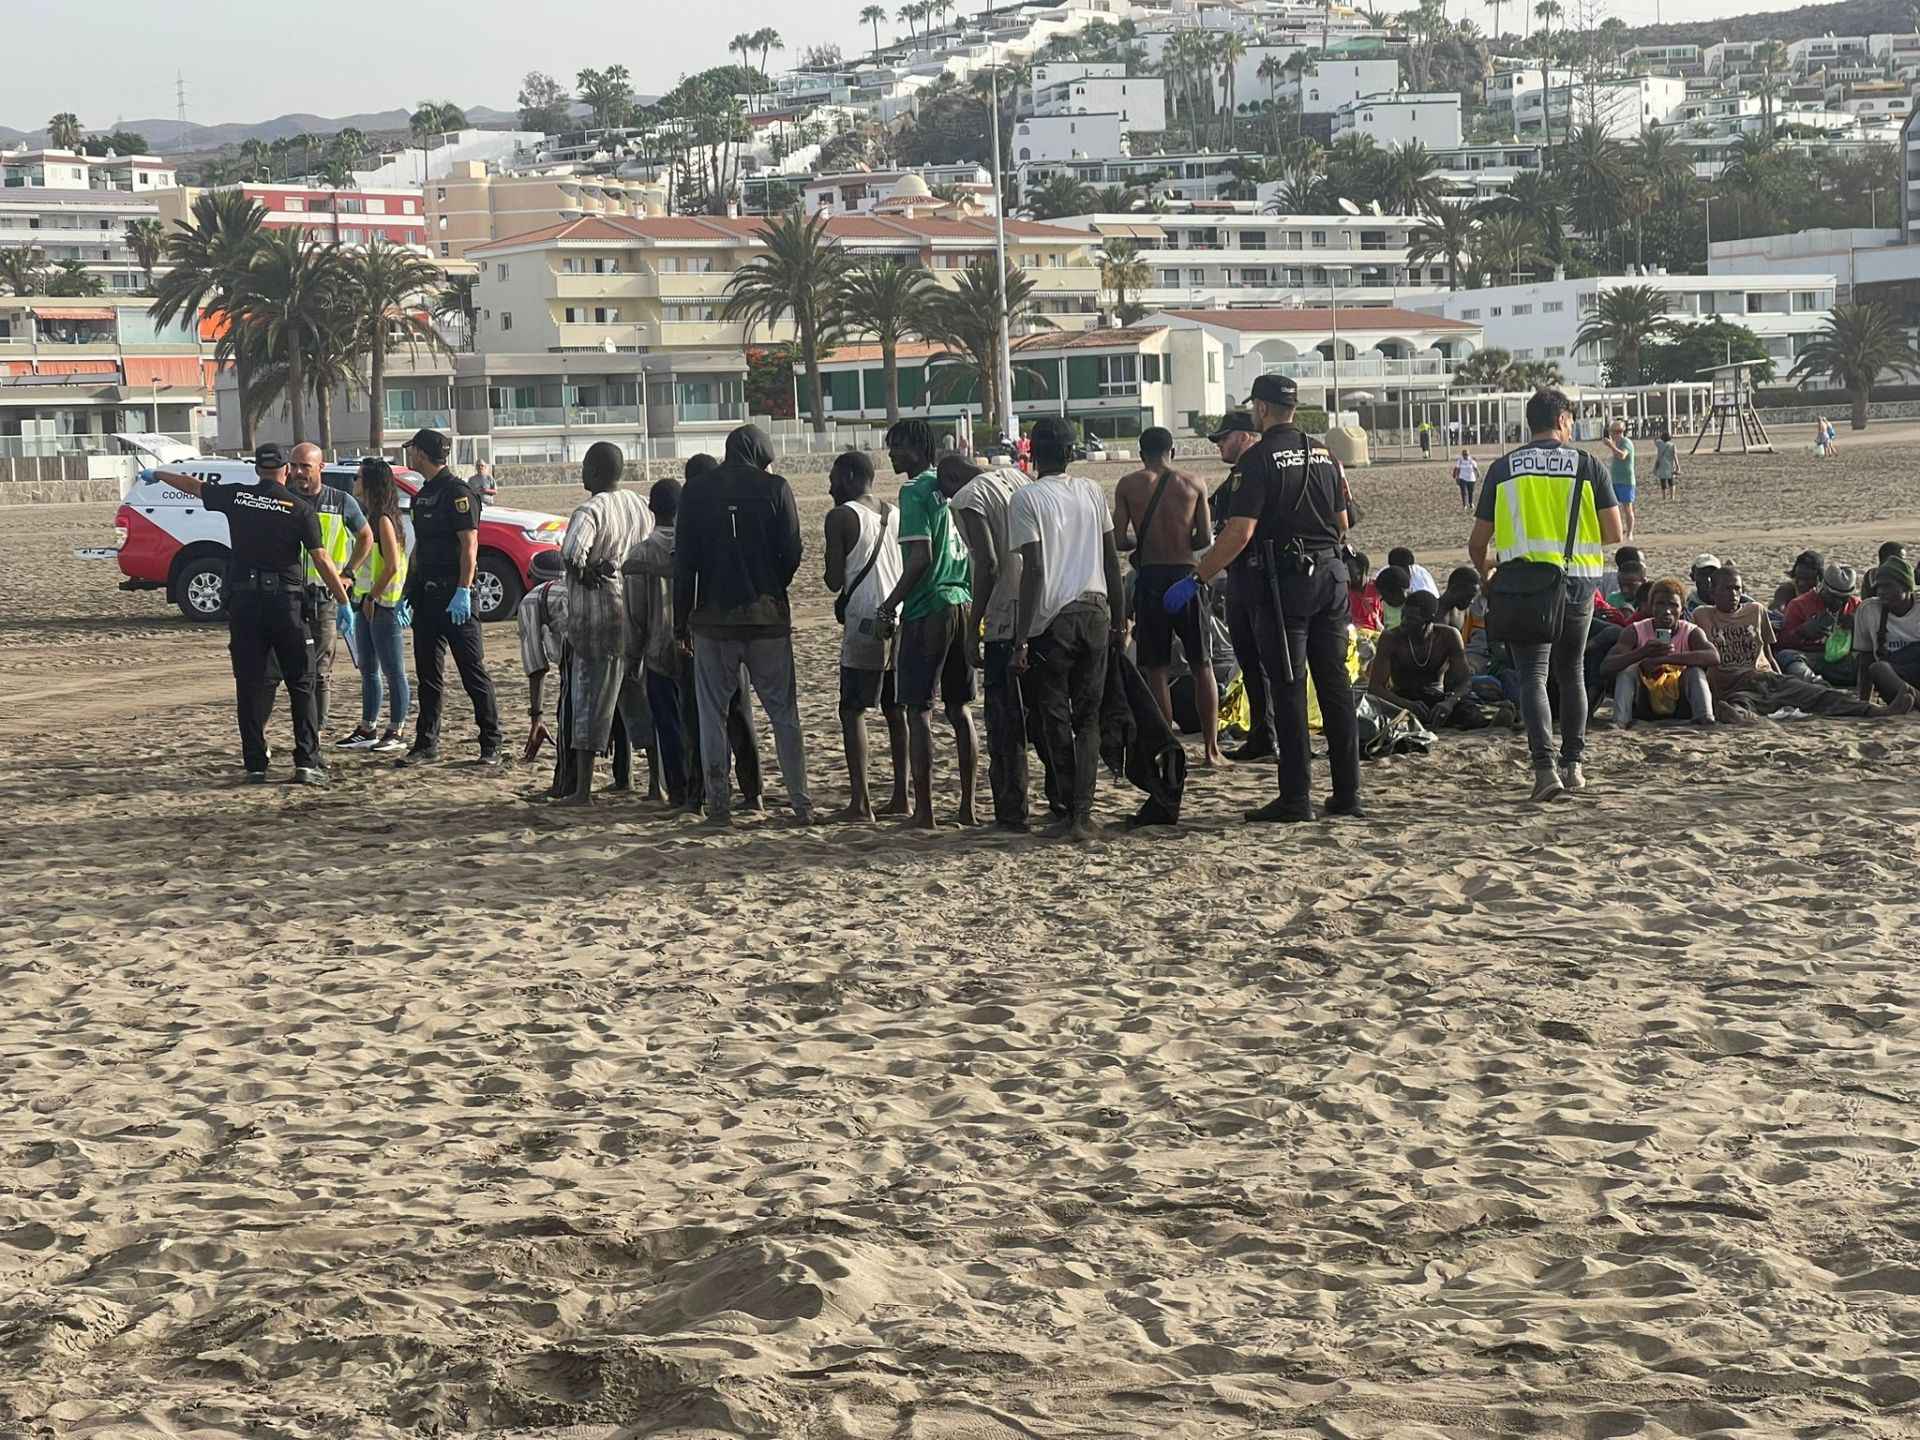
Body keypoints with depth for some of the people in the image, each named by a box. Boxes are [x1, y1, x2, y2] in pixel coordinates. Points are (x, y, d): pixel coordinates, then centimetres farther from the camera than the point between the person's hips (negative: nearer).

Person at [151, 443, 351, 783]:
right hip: (286, 601, -2)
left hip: (244, 601, 2)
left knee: (250, 685, 6)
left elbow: (191, 485, 19)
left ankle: (255, 765, 4)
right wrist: (344, 601, -2)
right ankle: (307, 762, -2)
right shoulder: (301, 509, -3)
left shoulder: (236, 497, 4)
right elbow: (321, 559, -8)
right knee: (301, 684, 4)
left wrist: (157, 474, 37)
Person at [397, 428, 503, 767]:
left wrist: (463, 591, -22)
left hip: (453, 595, -9)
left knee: (473, 672, -4)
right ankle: (426, 745, 13)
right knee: (428, 673, 9)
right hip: (426, 593, 9)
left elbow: (470, 544, -16)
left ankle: (491, 745, 0)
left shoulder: (457, 492, -10)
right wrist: (408, 591, 17)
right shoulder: (423, 495, 17)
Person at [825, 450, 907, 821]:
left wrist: (833, 573, 11)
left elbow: (834, 581, -9)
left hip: (866, 623, -6)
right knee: (896, 710, 13)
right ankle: (901, 797, 14)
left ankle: (860, 802, -9)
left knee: (853, 710, -2)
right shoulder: (895, 514, 12)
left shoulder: (840, 516, -7)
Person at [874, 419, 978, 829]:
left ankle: (924, 811, -3)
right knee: (961, 710, 11)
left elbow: (920, 557, -19)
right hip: (961, 606, 7)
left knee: (919, 711, -2)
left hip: (927, 611, -7)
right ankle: (968, 807, 13)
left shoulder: (915, 491, -11)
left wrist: (888, 608, -12)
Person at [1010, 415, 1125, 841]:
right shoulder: (1091, 492, 9)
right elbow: (1112, 560, 11)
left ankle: (1074, 811, 3)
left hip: (1053, 619, -4)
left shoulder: (1028, 498, -7)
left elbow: (1034, 570, -13)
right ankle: (1082, 813, -1)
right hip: (1095, 613, 4)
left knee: (1057, 718, 5)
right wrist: (1119, 618, 20)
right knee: (1088, 717, 8)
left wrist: (1021, 639, -11)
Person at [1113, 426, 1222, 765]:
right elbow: (1205, 539, 0)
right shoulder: (1192, 484, 1)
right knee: (1202, 666, 10)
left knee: (1157, 670, 6)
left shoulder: (1128, 486, -1)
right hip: (1185, 574, 1)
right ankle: (1211, 748, 9)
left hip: (1150, 578, -1)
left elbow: (1118, 540, -4)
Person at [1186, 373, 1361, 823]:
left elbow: (1240, 533, -18)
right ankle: (1347, 792, 12)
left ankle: (1296, 798, -3)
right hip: (1331, 576, 6)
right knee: (1335, 684, 10)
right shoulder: (1322, 454, 11)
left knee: (1288, 689, -3)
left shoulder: (1260, 460, -10)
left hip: (1284, 581, -6)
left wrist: (1197, 579, -13)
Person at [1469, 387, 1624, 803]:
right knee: (1572, 673, 17)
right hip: (1579, 580, 1)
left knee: (1533, 675, -3)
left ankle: (1544, 766, -19)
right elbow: (1614, 532, 1)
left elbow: (1478, 541, 6)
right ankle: (1574, 765, 25)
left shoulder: (1503, 468, 4)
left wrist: (1484, 569, 28)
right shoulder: (1587, 465, 2)